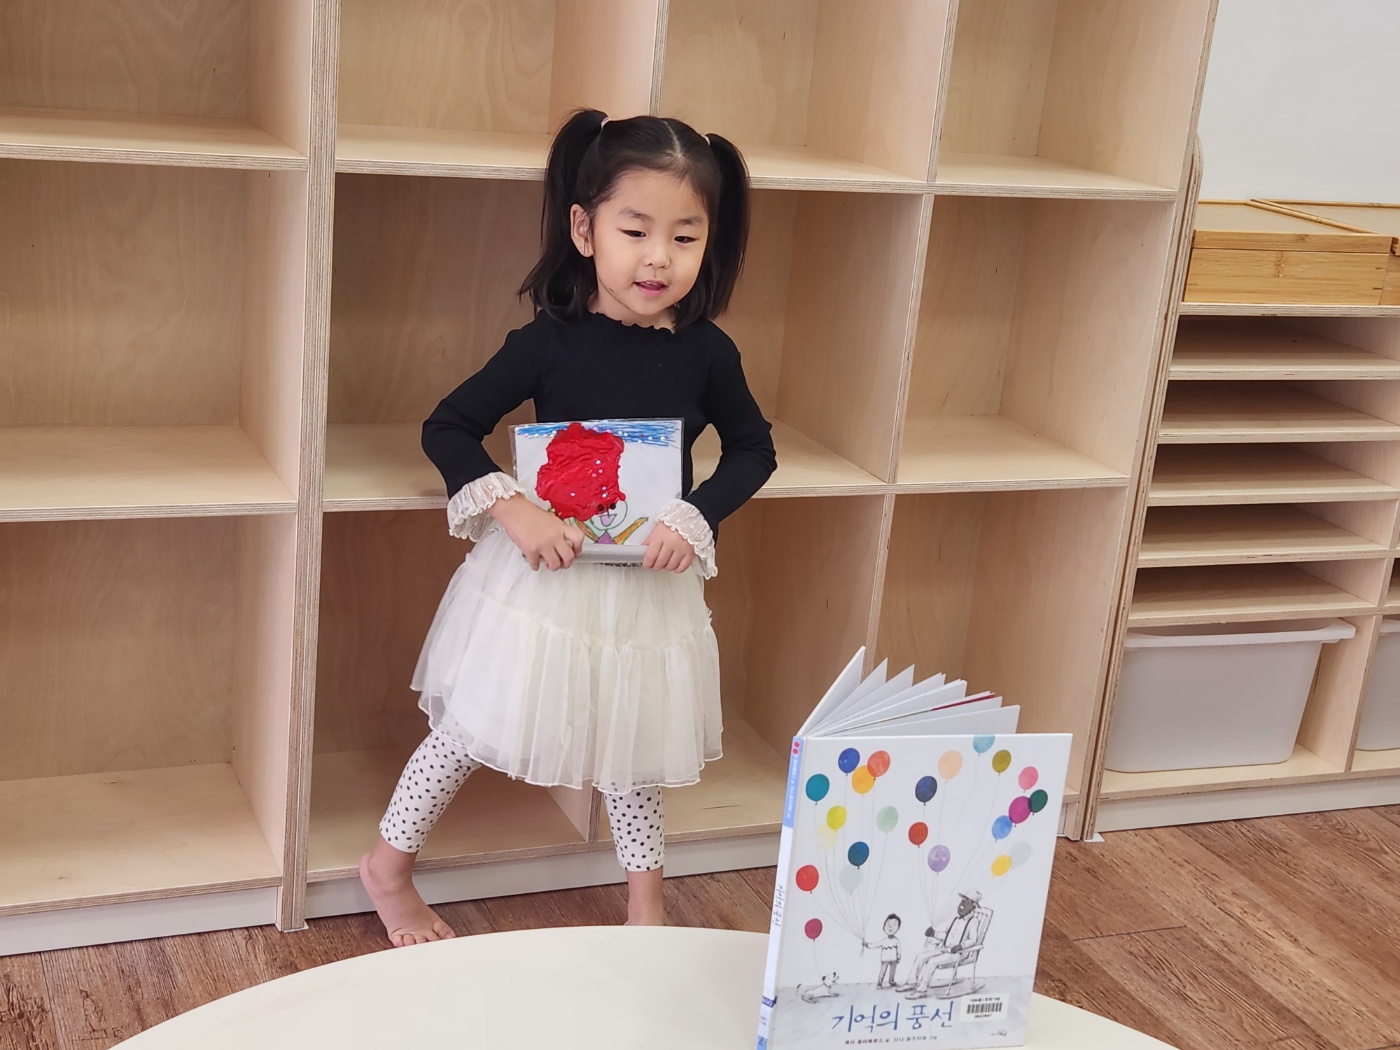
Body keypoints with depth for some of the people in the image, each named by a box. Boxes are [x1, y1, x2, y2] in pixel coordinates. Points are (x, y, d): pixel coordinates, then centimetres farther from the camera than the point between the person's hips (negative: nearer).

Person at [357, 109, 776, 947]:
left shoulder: (706, 352, -9)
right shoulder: (549, 341, -16)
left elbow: (753, 448, 4)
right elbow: (447, 429, -10)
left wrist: (696, 518, -12)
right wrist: (512, 511, -23)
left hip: (648, 582, 3)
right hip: (545, 569, -2)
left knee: (636, 745, 18)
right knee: (473, 726, 9)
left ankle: (646, 907, 36)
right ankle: (390, 868, 32)